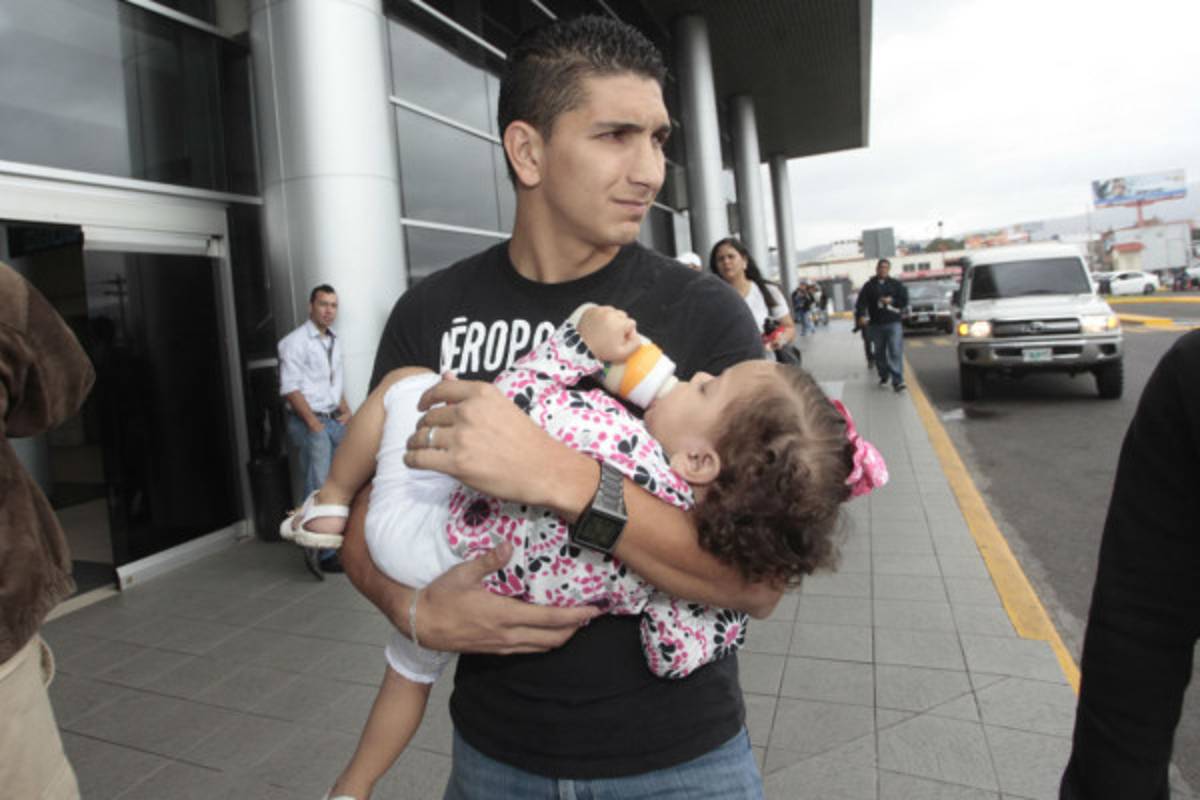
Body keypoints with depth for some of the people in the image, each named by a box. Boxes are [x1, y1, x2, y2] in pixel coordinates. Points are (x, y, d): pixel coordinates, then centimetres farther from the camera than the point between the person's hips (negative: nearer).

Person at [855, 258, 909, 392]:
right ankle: (883, 376, 29)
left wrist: (891, 301, -9)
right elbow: (861, 302, -2)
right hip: (876, 325, 1)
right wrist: (861, 315, -18)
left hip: (893, 323, -1)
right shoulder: (869, 286, 8)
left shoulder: (896, 284, 9)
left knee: (896, 352, -12)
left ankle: (897, 381, -16)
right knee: (879, 353, 10)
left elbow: (904, 300, 6)